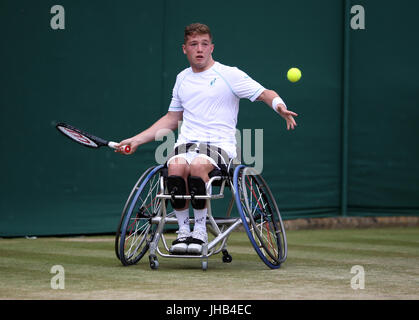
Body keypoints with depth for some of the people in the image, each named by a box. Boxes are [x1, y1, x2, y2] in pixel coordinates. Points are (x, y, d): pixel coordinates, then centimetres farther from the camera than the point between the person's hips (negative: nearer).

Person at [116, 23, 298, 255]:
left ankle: (200, 230, -22)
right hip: (185, 144, 4)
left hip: (219, 145, -4)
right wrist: (137, 140, 23)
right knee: (176, 166, -32)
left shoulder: (229, 74, 5)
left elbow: (265, 94, 3)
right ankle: (183, 230, -20)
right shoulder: (182, 79, 20)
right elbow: (171, 119, 29)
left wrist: (280, 107, -21)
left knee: (198, 165, -37)